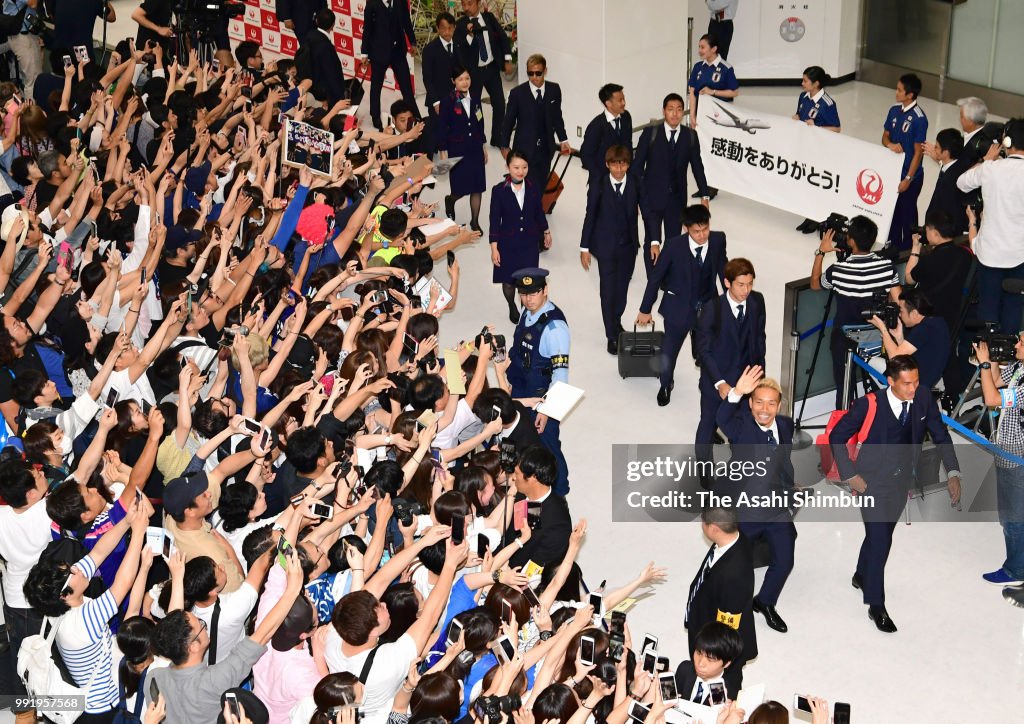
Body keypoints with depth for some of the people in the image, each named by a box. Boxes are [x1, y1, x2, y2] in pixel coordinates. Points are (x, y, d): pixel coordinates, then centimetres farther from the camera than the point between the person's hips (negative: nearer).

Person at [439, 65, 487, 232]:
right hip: (457, 150, -4)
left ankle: (475, 221, 19)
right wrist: (443, 152, -9)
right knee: (462, 186, -5)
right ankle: (450, 200, 31)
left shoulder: (475, 99, 5)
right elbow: (442, 128, -7)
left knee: (477, 187, 5)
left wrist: (483, 146, 14)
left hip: (475, 148, 5)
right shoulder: (448, 102, -10)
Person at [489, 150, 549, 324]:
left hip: (530, 243, 1)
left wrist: (546, 232, 22)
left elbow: (539, 213, 10)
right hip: (508, 244, -1)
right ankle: (512, 308, 42)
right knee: (508, 281, 13)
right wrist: (494, 248, -9)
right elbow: (495, 220, -9)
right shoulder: (499, 191, -13)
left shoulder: (533, 189, -6)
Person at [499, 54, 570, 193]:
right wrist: (505, 146, 4)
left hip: (546, 148, 4)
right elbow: (509, 121, 0)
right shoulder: (517, 93, -9)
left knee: (541, 186, 8)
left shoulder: (554, 90, 0)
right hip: (524, 149, -3)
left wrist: (563, 139, 12)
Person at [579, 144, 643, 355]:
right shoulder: (598, 187, -13)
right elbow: (590, 216, -6)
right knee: (608, 290, 1)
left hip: (628, 246, 3)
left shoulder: (636, 184, -7)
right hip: (606, 246, -3)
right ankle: (612, 336, 13)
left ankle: (616, 320, 43)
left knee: (622, 287, 17)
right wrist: (584, 248, -4)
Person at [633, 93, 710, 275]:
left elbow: (697, 166, 6)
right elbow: (637, 165, -3)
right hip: (652, 197, -2)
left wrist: (704, 195, 5)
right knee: (652, 241, 4)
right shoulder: (650, 134, -6)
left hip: (677, 198, 2)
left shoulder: (690, 136, 0)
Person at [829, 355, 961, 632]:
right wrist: (849, 475, -14)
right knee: (880, 540, -7)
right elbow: (837, 437, -13)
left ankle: (862, 577, 47)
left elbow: (940, 435, -3)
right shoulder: (869, 404, -23)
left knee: (881, 534, 20)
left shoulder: (923, 398, -12)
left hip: (902, 480, 5)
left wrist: (953, 473, -12)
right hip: (873, 481, -4)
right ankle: (876, 606, 7)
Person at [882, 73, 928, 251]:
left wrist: (908, 178, -16)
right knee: (892, 207, 18)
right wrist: (890, 144, -15)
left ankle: (907, 248, 23)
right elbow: (885, 136, 9)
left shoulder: (919, 118, -19)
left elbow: (918, 152, -17)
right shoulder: (894, 110, 0)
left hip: (910, 174, -6)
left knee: (907, 211, 8)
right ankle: (893, 244, 35)